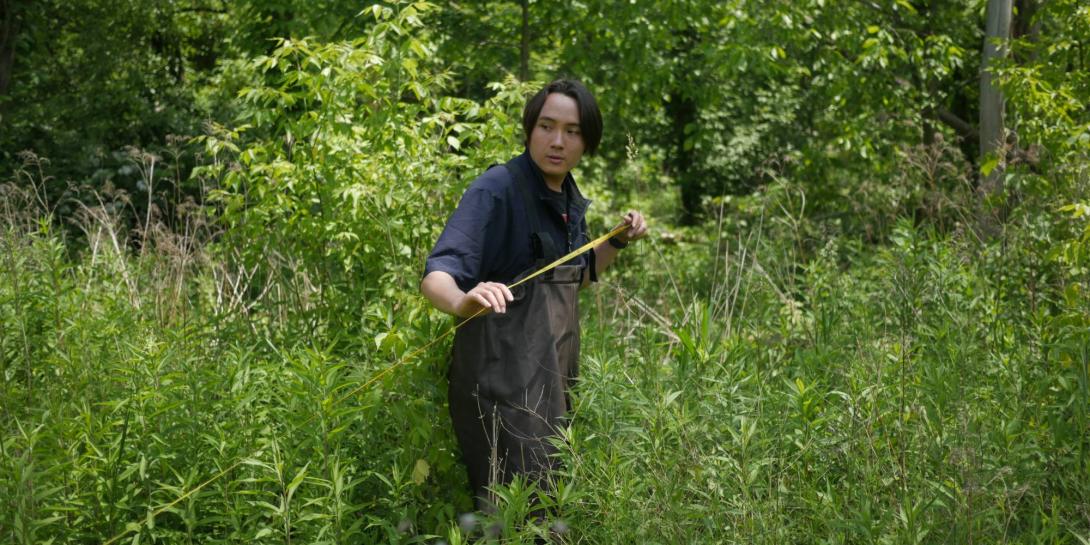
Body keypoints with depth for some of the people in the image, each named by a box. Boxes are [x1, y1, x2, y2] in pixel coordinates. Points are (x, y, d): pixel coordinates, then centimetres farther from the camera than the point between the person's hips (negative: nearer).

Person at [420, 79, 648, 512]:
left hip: (552, 378, 8)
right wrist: (463, 300, -47)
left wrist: (619, 240, 10)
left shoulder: (569, 199, 10)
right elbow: (436, 276, -26)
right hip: (502, 380, -8)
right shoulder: (496, 190, -15)